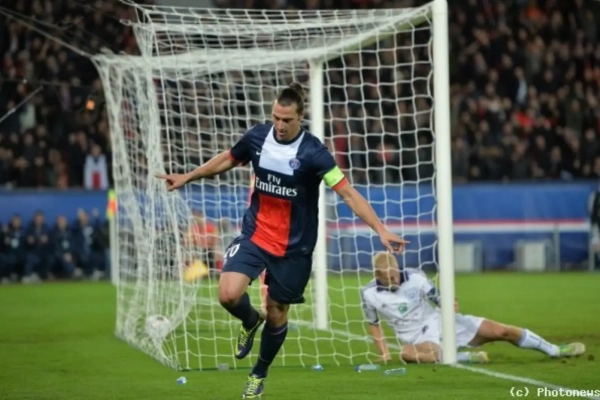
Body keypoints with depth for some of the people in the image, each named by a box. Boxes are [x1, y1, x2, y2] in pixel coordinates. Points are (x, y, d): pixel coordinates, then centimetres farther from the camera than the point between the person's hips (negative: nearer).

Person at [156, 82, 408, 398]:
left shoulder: (313, 152, -20)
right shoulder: (257, 137, -8)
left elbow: (348, 193, -22)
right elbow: (227, 160, 13)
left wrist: (381, 230, -32)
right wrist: (187, 177, 20)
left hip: (294, 247, -2)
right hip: (255, 235, 2)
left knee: (277, 313, 9)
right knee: (229, 294, -19)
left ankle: (259, 375, 35)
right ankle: (250, 321, 19)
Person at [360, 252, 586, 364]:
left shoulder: (415, 278, -9)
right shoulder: (370, 294, -11)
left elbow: (439, 301, 0)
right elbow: (373, 323, 5)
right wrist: (383, 352, -3)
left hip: (442, 322, 3)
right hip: (419, 338, -2)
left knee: (500, 331, -5)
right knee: (407, 354, -43)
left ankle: (554, 350, 9)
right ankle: (464, 357, -36)